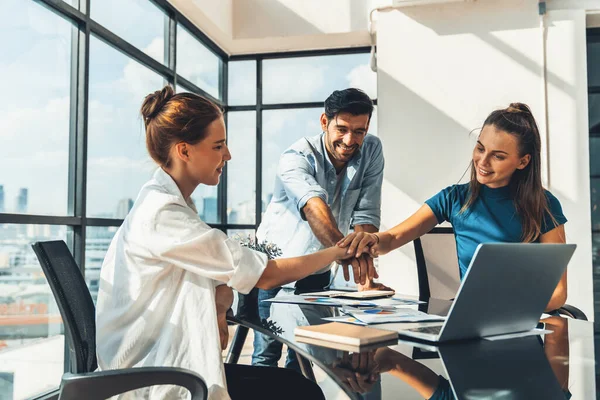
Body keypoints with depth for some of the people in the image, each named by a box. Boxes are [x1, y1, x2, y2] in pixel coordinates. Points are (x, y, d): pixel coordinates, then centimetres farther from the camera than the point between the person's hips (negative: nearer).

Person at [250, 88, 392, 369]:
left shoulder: (372, 151, -11)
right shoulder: (296, 158, -24)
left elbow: (366, 214, -15)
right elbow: (313, 205, -44)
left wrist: (364, 261, -31)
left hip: (319, 270, 4)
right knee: (267, 352, -3)